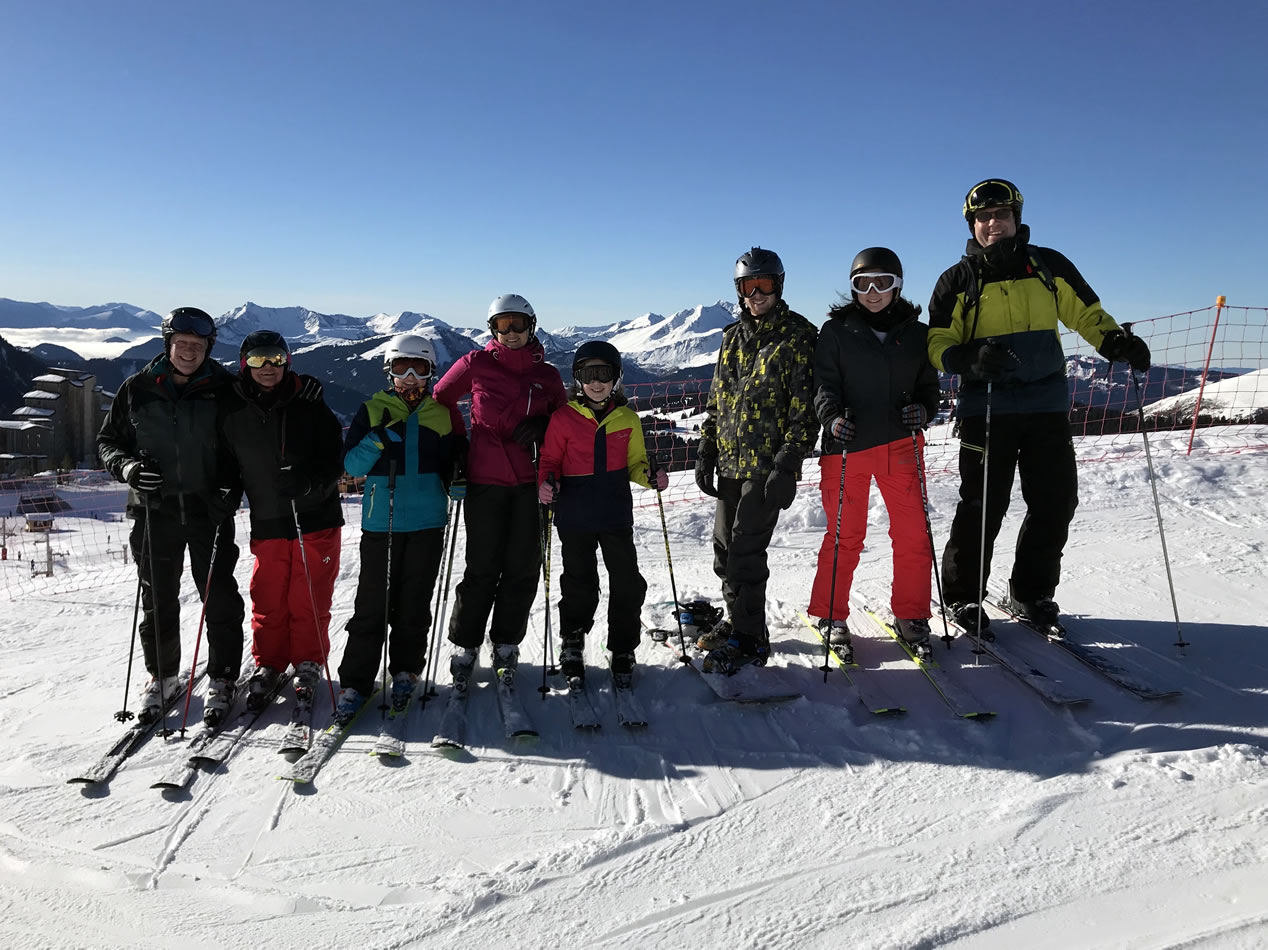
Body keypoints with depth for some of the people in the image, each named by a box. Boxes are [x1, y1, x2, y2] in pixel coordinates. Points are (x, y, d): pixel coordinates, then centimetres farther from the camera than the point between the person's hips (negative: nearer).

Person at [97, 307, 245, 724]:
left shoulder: (224, 389, -2)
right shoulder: (137, 389, 2)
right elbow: (107, 440, 10)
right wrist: (126, 465, -11)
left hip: (209, 507, -1)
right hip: (155, 508, 2)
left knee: (220, 597, 2)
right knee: (158, 599, 10)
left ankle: (222, 677, 17)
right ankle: (162, 677, 28)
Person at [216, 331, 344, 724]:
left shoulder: (308, 404, -5)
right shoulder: (232, 412, 2)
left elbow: (334, 459, -6)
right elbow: (227, 467, 14)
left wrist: (309, 484, -23)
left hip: (316, 519, -2)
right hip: (267, 524, 2)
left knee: (309, 600, 3)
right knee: (268, 600, 8)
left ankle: (308, 666, 21)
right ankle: (268, 665, 27)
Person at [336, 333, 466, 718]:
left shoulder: (443, 413, 10)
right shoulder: (372, 410, 6)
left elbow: (457, 461, 17)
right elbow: (351, 465, 0)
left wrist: (457, 476, -5)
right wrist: (379, 438, -17)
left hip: (427, 522, 1)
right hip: (380, 521, -1)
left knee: (414, 602, 8)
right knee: (371, 603, -1)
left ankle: (405, 672, 23)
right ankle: (355, 682, 6)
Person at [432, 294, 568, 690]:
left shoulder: (547, 375, 7)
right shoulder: (476, 364, 1)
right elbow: (440, 398, 13)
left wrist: (541, 426, -7)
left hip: (529, 483, 2)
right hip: (485, 481, -2)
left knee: (522, 568, 6)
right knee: (482, 568, 1)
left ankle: (506, 646, 22)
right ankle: (465, 646, 17)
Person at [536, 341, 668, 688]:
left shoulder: (628, 419, 6)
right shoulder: (563, 418, -1)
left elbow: (635, 463, 13)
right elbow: (550, 460, 4)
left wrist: (650, 477, -8)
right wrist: (547, 483, -16)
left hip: (617, 516, 2)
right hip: (575, 517, -2)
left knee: (627, 585, 2)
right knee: (579, 585, 8)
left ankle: (623, 652, 20)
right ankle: (571, 646, 31)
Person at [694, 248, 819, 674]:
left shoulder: (797, 337, -6)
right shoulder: (733, 337, 14)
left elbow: (805, 408, -11)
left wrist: (787, 465, -17)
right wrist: (705, 450, 13)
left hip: (767, 465, -7)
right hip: (730, 462, 7)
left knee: (744, 550, -8)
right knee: (725, 547, 12)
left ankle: (750, 639, 4)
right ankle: (737, 622, 28)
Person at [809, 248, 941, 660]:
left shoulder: (915, 332, 12)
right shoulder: (836, 330, 4)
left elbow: (929, 385, 14)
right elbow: (824, 383, -3)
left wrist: (924, 409, -7)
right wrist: (833, 417, -21)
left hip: (901, 444, 3)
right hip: (848, 446, -2)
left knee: (914, 534, 2)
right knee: (845, 536, 3)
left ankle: (910, 614, 20)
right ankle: (831, 615, 18)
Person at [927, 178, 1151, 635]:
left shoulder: (1050, 266, 9)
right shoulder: (957, 281, 3)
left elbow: (1087, 314, 13)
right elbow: (938, 345, 0)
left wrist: (1118, 342, -7)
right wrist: (971, 360, -20)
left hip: (1046, 405, 3)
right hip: (986, 407, -3)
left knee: (1056, 500, 5)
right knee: (983, 505, -3)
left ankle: (1033, 591, 23)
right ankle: (963, 595, 13)